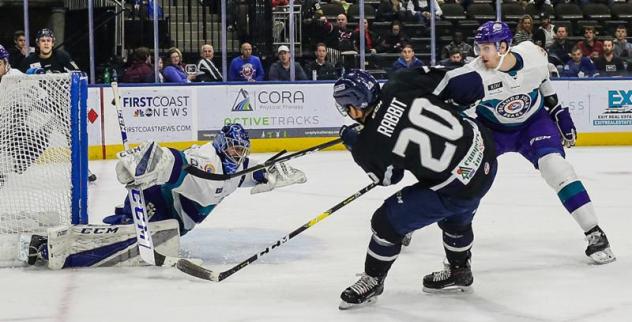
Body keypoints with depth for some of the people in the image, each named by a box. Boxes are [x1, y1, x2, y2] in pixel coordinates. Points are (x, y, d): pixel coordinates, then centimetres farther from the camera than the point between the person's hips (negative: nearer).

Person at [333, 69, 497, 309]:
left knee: (387, 221, 7)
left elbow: (387, 178, 5)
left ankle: (372, 281, 27)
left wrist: (350, 139, 16)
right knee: (456, 218, 35)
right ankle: (459, 270, 57)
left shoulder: (368, 147, -16)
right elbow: (442, 77, 4)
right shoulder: (401, 85, -9)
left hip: (458, 188, -7)